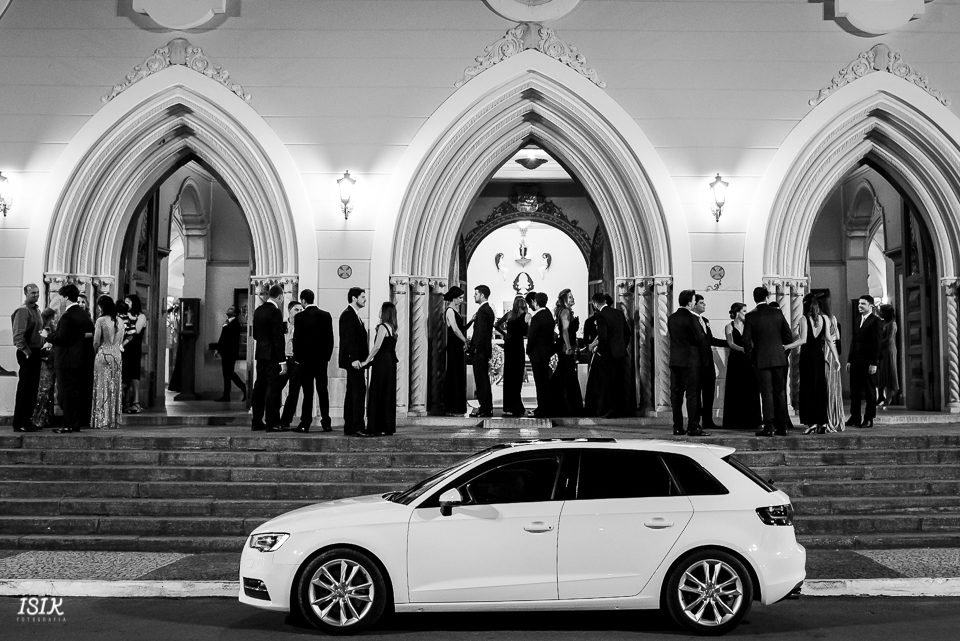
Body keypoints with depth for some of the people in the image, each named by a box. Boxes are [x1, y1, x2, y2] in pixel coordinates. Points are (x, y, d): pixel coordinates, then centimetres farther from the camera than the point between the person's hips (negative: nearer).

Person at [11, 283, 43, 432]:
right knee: (24, 388, -6)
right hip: (27, 354, -9)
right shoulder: (23, 311, -12)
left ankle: (27, 420, 20)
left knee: (33, 388, 12)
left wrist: (41, 349, 11)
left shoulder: (36, 310, 15)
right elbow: (18, 335, -20)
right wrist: (27, 352, -20)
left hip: (36, 353, 9)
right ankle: (19, 424, -1)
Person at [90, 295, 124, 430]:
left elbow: (96, 342, -7)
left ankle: (102, 421, 2)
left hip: (103, 354, -5)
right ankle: (114, 421, 13)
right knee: (115, 388, 9)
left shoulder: (101, 320, -11)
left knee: (103, 388, 1)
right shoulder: (119, 321, 5)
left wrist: (96, 351, 11)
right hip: (117, 354, 5)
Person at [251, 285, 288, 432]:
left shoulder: (258, 311, 9)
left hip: (260, 354, 8)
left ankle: (257, 422, 16)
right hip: (273, 356, -8)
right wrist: (282, 361, -16)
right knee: (273, 388, -4)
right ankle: (272, 423, -3)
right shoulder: (275, 312, -14)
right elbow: (278, 338, -17)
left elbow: (255, 334, 16)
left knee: (259, 387, 11)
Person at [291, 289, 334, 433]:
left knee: (308, 392, -2)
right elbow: (330, 338, 5)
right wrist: (327, 356, 12)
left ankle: (305, 424, -2)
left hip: (305, 358, -3)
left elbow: (297, 338, -8)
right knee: (323, 391, 10)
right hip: (322, 359, 3)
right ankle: (326, 423, 11)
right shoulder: (326, 315, 3)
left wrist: (297, 358, 2)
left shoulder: (300, 317, -9)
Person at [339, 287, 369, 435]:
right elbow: (348, 338, -18)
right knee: (359, 391, -13)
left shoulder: (354, 315, 20)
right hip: (353, 360, -10)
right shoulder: (348, 314, -11)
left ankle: (349, 427, 13)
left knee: (352, 393, 10)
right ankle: (358, 427, -15)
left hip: (355, 360, 10)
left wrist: (358, 359, 15)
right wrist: (354, 358, -23)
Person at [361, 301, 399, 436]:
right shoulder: (392, 328, 13)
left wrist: (366, 361, -11)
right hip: (390, 363, 8)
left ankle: (381, 428, -2)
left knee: (378, 394, -3)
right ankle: (388, 427, 15)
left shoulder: (382, 327, -12)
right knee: (388, 395, 11)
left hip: (381, 363, -8)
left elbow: (377, 347, -18)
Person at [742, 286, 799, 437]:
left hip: (761, 360, -2)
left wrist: (751, 357, 5)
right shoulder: (777, 313, 1)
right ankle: (782, 426, 13)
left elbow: (746, 341, -8)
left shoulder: (750, 316, -7)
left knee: (767, 393, 0)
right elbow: (789, 335, 3)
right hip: (779, 358, 3)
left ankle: (769, 426, -4)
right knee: (780, 392, 10)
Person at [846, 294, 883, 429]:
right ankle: (855, 417, 14)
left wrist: (874, 363, -16)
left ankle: (869, 419, 9)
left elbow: (877, 343, -12)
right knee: (855, 390, 8)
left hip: (868, 362, -7)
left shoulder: (875, 321, -7)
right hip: (856, 362, 7)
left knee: (870, 391, 3)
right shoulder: (857, 321, 16)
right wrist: (849, 360, 11)